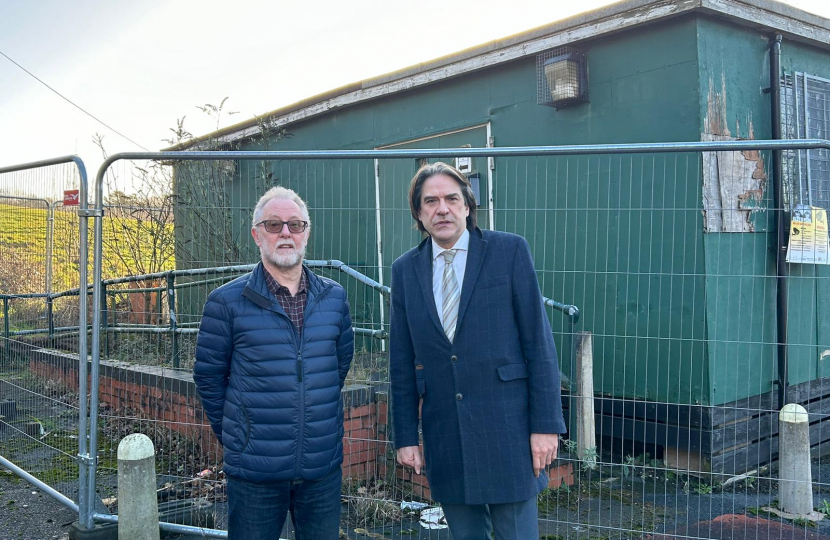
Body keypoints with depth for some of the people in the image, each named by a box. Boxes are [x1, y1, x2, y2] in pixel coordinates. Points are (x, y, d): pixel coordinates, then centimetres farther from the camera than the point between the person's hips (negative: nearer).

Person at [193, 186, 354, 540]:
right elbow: (208, 378, 1)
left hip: (324, 467, 3)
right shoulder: (227, 302, -6)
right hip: (255, 470, -3)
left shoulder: (334, 297, 3)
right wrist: (234, 438, 5)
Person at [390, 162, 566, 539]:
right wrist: (405, 437, 6)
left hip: (507, 429, -3)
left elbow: (539, 342, -5)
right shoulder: (405, 270, 6)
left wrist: (545, 423, -8)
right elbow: (402, 363, 8)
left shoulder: (509, 251, -3)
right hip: (445, 440, 3)